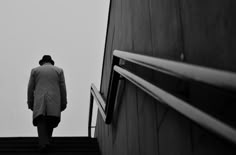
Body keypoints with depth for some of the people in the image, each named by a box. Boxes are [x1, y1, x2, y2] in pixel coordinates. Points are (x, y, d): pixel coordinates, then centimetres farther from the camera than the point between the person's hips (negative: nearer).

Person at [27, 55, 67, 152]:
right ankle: (47, 139, 11)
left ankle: (43, 143, -17)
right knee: (51, 121, 14)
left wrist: (30, 103, 13)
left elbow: (30, 88, 9)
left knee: (41, 122, -2)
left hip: (39, 102, 0)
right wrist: (63, 103, 11)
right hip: (54, 102, 0)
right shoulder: (59, 70, 12)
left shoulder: (35, 70, 13)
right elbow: (63, 88, 7)